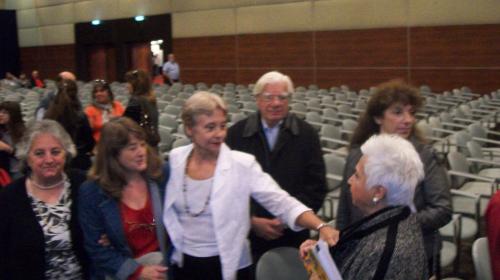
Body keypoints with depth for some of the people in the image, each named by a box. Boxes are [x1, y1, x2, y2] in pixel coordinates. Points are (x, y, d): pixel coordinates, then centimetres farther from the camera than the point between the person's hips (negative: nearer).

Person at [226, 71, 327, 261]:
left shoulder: (306, 134, 1)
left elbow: (317, 187, 1)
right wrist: (251, 220, -9)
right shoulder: (236, 133, 1)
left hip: (293, 235, 0)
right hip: (247, 234, 0)